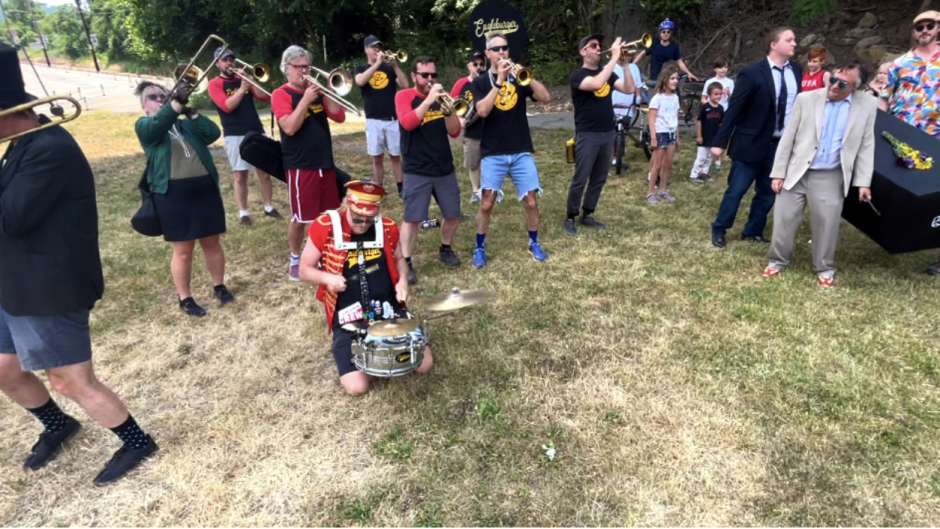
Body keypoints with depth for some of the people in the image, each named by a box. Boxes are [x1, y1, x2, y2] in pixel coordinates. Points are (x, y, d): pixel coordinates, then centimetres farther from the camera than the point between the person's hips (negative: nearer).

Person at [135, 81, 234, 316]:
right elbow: (157, 125, -18)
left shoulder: (185, 124, 17)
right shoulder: (143, 126, 6)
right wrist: (177, 102, -28)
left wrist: (191, 112, -10)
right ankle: (185, 298, 15)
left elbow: (213, 133, 0)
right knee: (183, 250, 2)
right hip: (173, 194, -3)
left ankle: (219, 286, 28)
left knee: (212, 243, 11)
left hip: (205, 188, 4)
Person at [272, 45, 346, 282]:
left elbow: (339, 117, 3)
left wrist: (324, 93, -9)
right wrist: (306, 99, -21)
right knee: (300, 218, 2)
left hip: (325, 162, 6)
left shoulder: (316, 91, 12)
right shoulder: (281, 94, -6)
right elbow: (290, 127, -20)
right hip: (300, 166, -6)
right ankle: (295, 261, 18)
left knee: (329, 214, 14)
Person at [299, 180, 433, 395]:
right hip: (348, 317, -2)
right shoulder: (324, 227, -10)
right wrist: (327, 278, -21)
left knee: (424, 364, -2)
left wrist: (402, 282, -4)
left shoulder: (387, 228, -1)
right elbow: (305, 269, 1)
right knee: (357, 386, -14)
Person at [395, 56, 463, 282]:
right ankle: (405, 263, 2)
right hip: (417, 171, -5)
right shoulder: (404, 96, -3)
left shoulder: (441, 97, 10)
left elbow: (455, 132, 3)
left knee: (453, 214, 11)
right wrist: (429, 100, -26)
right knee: (412, 218, -8)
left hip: (445, 168, 5)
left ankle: (445, 249, 33)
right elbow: (407, 123, -22)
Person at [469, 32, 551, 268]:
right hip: (492, 153, -2)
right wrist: (499, 81, -20)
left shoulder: (517, 78, 9)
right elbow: (482, 111, -16)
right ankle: (480, 248, 14)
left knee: (531, 201, 3)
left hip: (522, 151, 2)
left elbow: (545, 97, -5)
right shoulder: (480, 82, 3)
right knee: (487, 203, -3)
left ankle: (534, 243, 22)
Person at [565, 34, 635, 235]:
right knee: (580, 179, -4)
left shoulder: (607, 74, 14)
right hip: (587, 135, -6)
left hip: (607, 134, 7)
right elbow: (596, 84, -27)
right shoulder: (577, 75, -7)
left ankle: (587, 215, 21)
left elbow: (629, 89, 3)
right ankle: (570, 218, 8)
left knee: (599, 179, 10)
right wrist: (614, 57, -21)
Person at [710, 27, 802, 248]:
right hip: (752, 143, -5)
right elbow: (733, 109, -13)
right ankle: (719, 230, 18)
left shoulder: (796, 71, 5)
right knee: (736, 190, 2)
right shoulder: (753, 73, -13)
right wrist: (720, 142, -16)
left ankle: (753, 231, 28)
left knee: (767, 192, 13)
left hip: (783, 144, 5)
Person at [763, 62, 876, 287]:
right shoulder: (806, 99, -3)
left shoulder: (868, 105, 0)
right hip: (796, 172, 0)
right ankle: (778, 260, 24)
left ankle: (824, 268, 23)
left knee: (827, 224, 4)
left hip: (830, 177, 0)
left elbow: (866, 145, 3)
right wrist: (778, 172, -2)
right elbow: (788, 137, 0)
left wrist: (864, 181, -1)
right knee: (784, 218, 4)